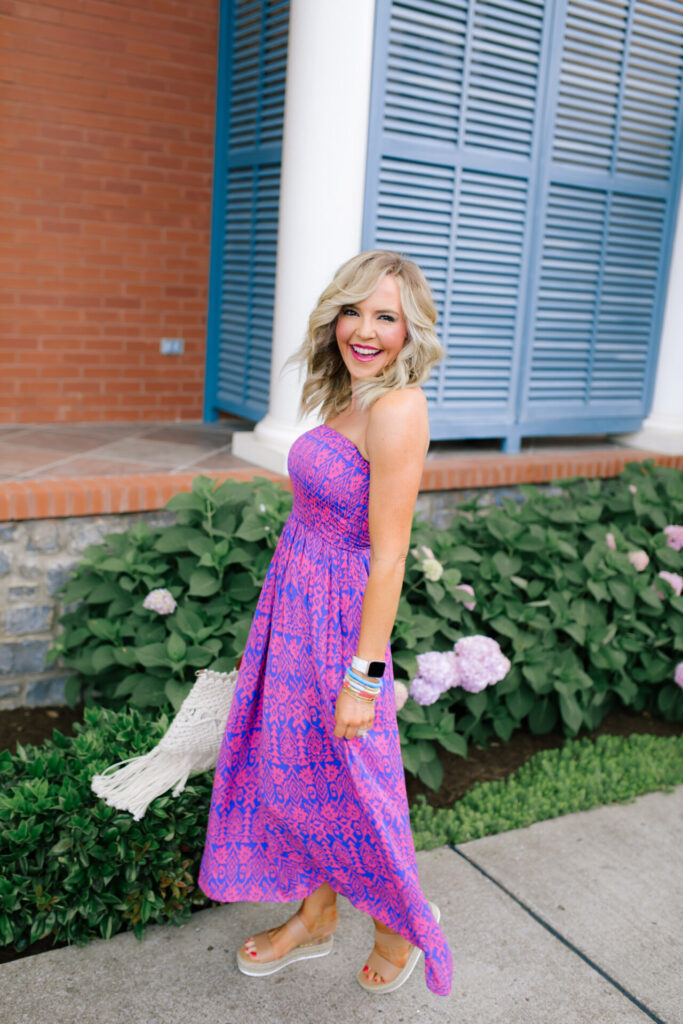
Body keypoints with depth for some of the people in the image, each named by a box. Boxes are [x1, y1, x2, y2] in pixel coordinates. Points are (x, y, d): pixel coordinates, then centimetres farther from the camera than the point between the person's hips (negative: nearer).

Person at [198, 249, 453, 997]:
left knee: (346, 784, 10)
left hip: (338, 619, -8)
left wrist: (363, 677, -20)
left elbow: (389, 556, -23)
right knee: (291, 768, 19)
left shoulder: (396, 409, -22)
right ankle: (314, 920, 41)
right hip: (292, 600, 8)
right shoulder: (345, 398, 5)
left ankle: (402, 925, 37)